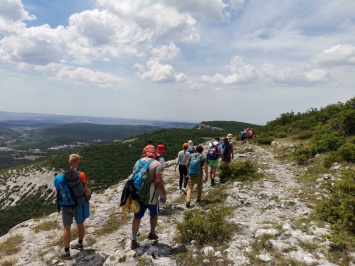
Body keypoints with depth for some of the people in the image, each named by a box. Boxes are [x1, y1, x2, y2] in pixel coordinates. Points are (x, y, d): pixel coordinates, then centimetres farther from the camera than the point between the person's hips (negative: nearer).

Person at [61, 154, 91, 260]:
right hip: (78, 204, -1)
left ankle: (66, 252, 16)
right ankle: (80, 243, 37)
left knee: (67, 228, 9)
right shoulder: (81, 174, -18)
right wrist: (89, 193, 4)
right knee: (80, 224, 19)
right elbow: (86, 190, -17)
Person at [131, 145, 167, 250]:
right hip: (151, 195, -4)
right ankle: (152, 233, 35)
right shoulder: (157, 164, -11)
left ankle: (133, 240, 12)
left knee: (137, 217, 11)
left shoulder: (138, 162, 4)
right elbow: (159, 181, -18)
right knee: (154, 214, 21)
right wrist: (164, 194, -8)